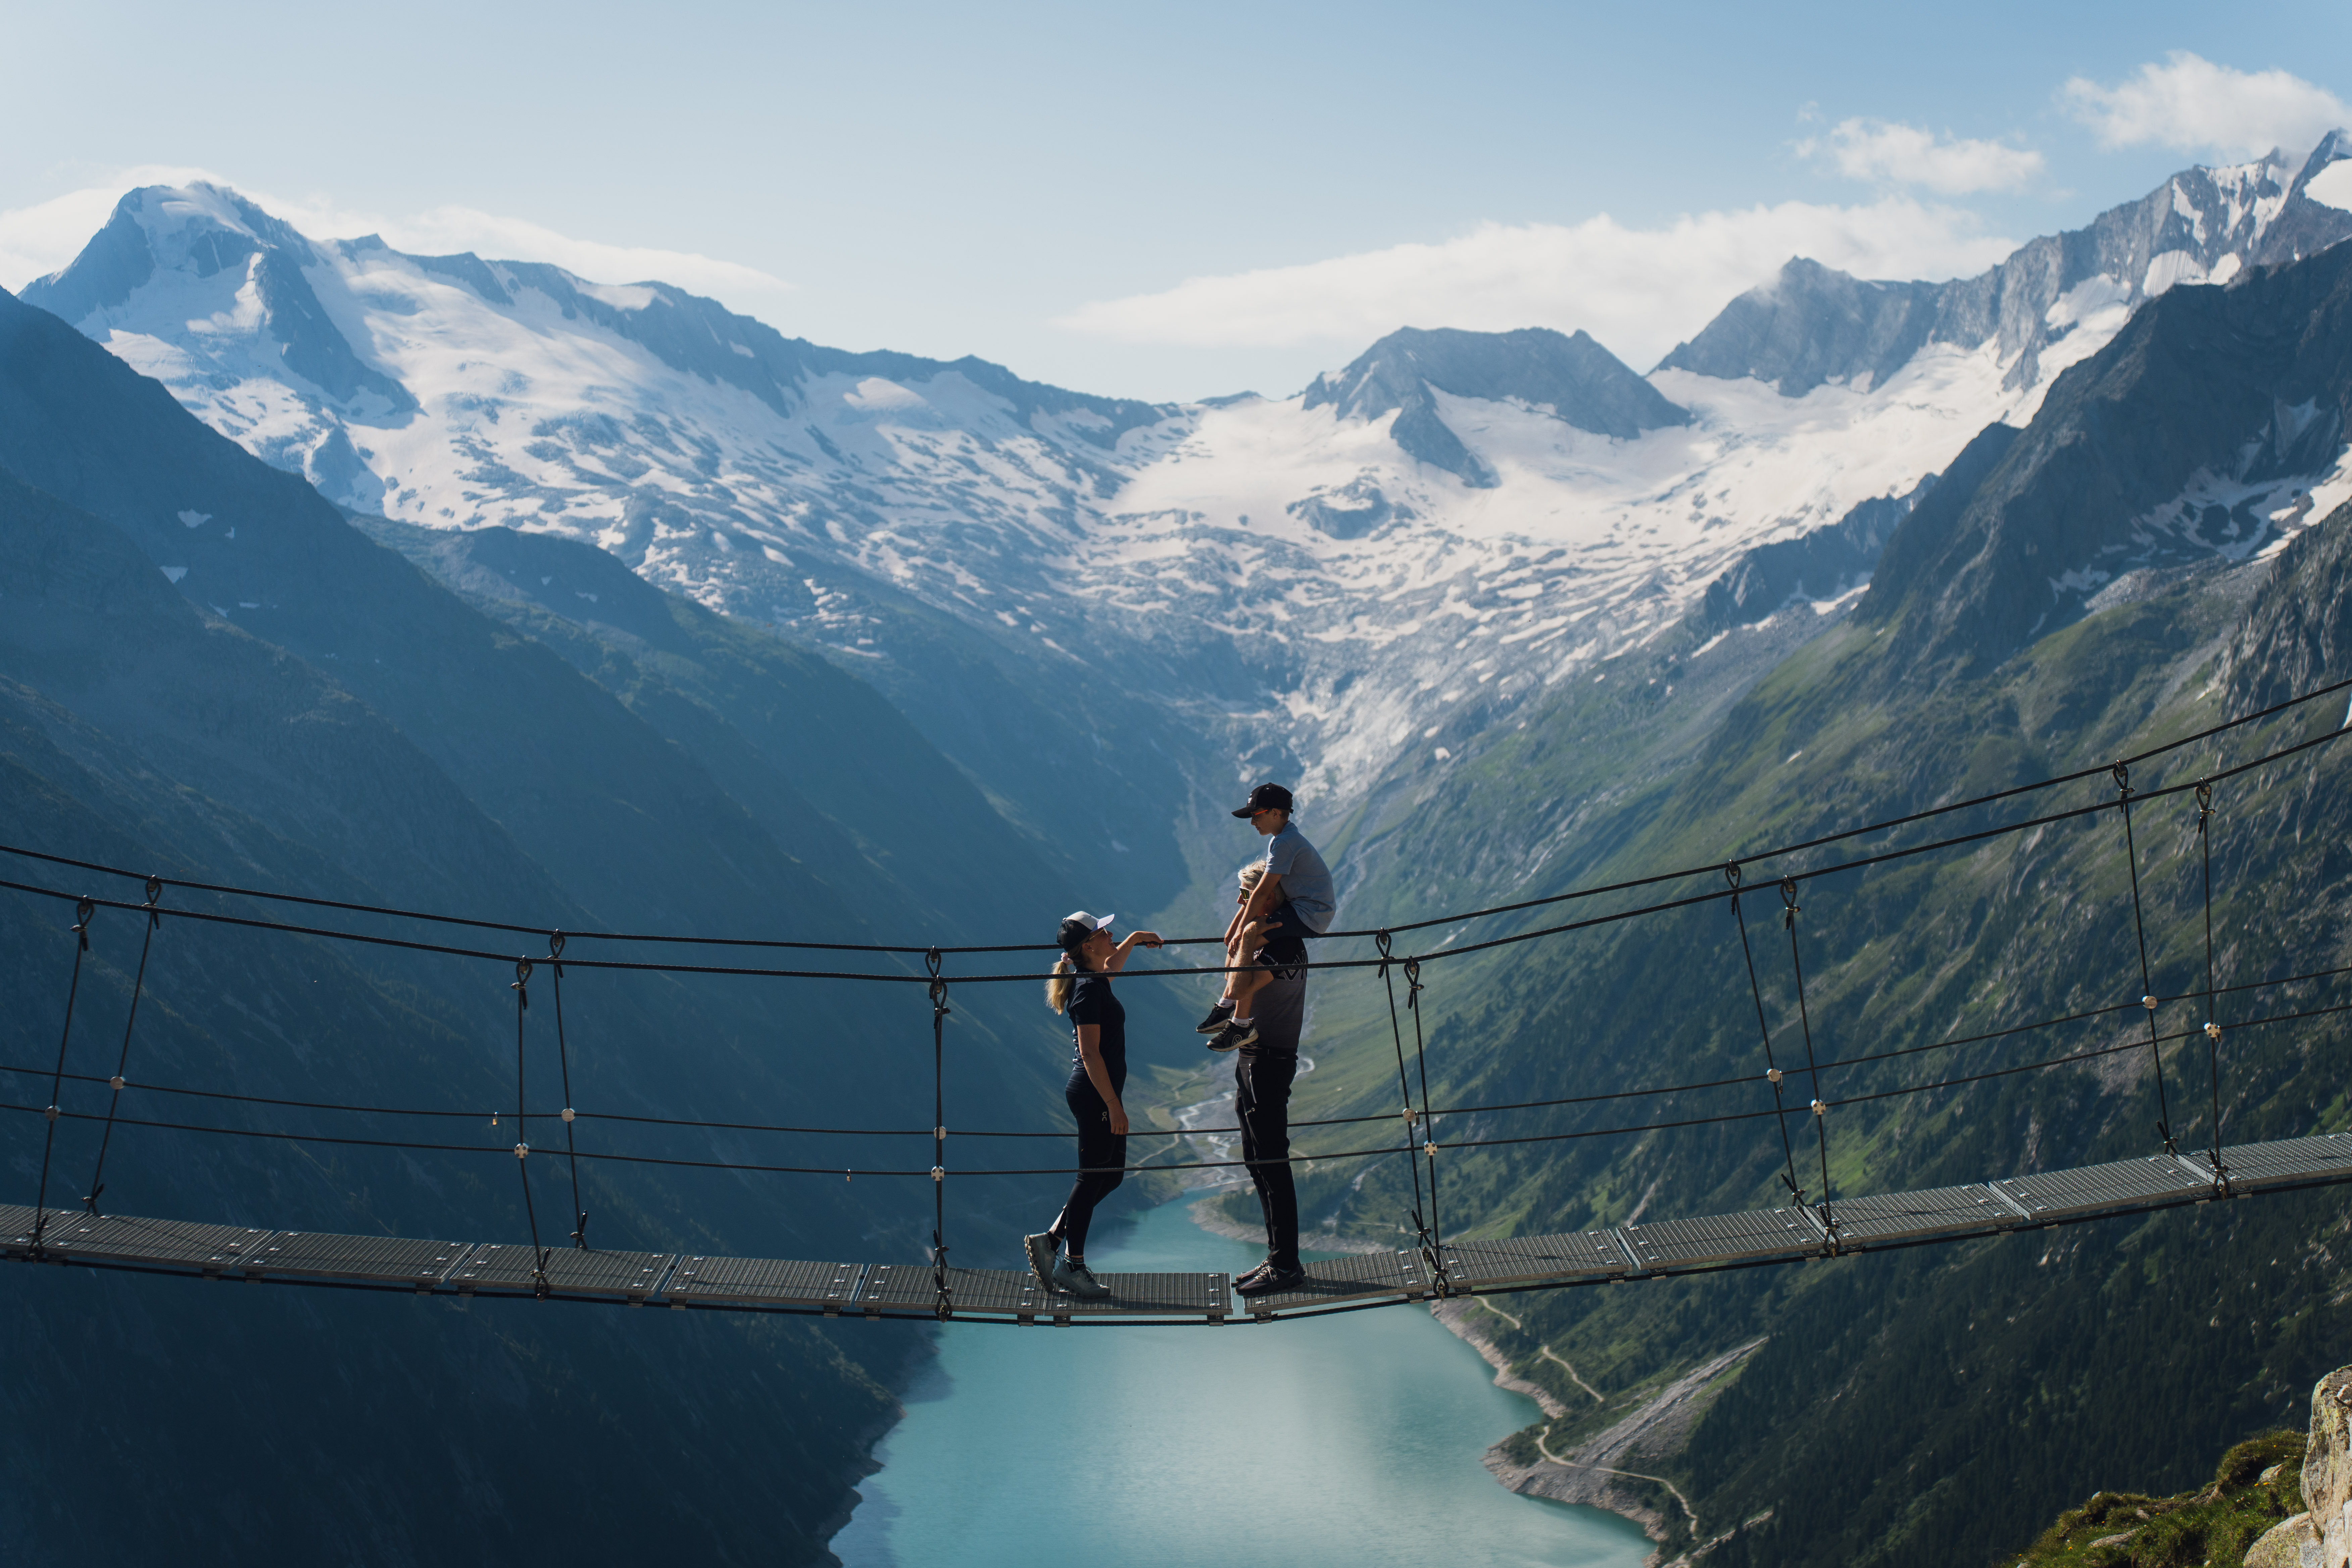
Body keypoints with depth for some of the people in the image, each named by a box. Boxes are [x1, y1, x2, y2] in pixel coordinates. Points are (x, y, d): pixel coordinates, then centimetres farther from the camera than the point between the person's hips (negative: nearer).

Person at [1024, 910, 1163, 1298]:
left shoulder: (1094, 981, 11)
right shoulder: (1089, 989, -17)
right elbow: (1090, 1054, -22)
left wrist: (1133, 940, 40)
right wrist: (1113, 1105, -23)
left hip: (1101, 1095, 10)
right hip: (1095, 1095, -10)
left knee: (1112, 1175, 15)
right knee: (1093, 1177, -2)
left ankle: (1050, 1240, 18)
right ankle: (1073, 1267, 6)